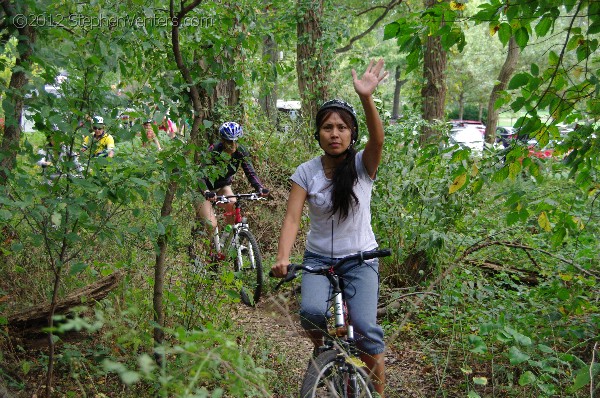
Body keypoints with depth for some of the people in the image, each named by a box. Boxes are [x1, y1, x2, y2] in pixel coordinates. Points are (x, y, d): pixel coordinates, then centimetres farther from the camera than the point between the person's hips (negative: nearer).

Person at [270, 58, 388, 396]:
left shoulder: (363, 165, -9)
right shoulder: (306, 172, -5)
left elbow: (378, 141, -31)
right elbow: (293, 218, -12)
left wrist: (367, 98, -48)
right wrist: (283, 258, -29)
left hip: (361, 258, -1)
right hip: (318, 257, 1)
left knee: (365, 327, -14)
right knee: (312, 312, -25)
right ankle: (321, 349, 11)